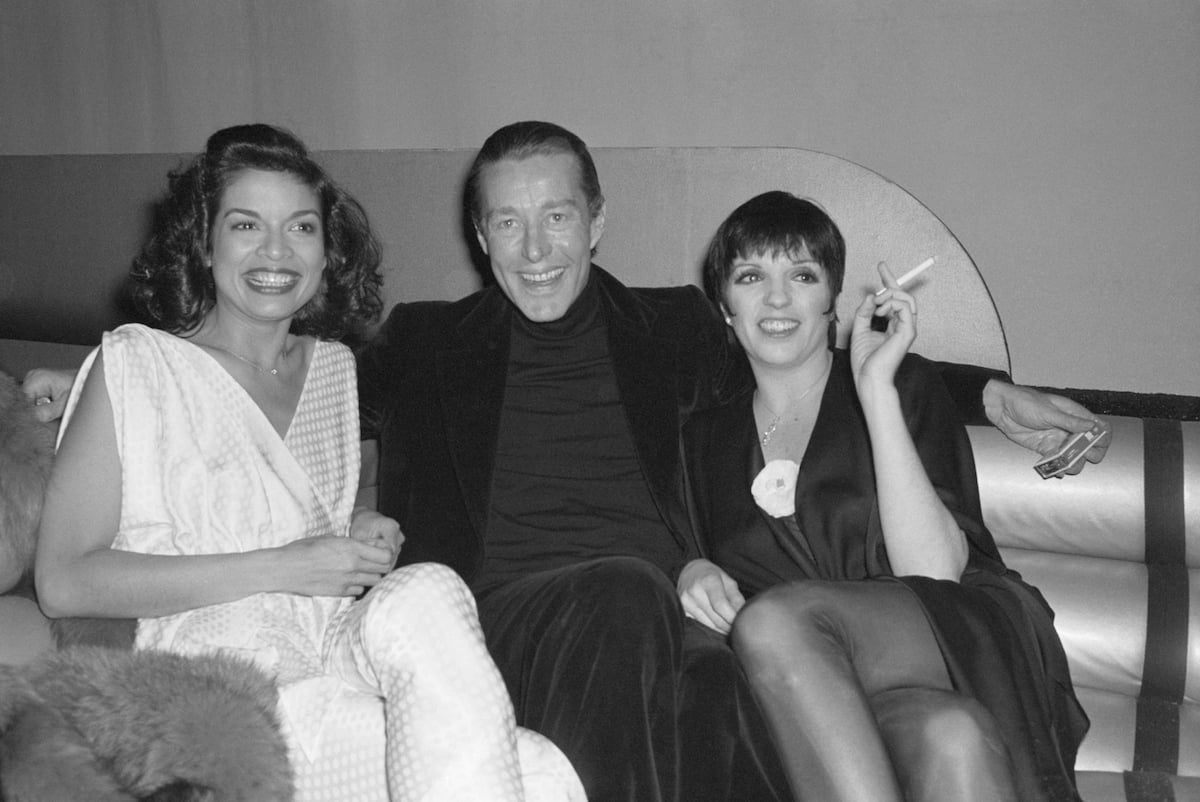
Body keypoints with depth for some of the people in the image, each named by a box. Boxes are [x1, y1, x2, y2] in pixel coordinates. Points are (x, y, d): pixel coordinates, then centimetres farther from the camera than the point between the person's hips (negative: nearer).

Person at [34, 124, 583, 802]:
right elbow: (65, 581, -4)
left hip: (347, 651, 6)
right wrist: (280, 567, -11)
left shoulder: (334, 367, 18)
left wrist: (364, 539, 6)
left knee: (422, 593, -33)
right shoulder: (134, 364, 2)